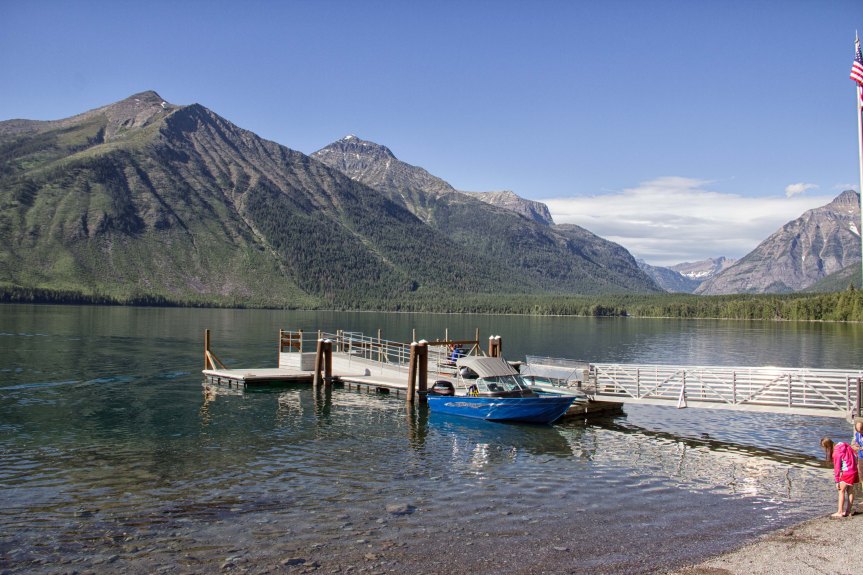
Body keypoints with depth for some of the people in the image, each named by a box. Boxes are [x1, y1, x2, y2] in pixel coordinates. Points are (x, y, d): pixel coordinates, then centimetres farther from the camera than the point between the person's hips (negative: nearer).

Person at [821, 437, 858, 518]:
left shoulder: (836, 453, -19)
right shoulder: (842, 444, 3)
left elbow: (837, 468, -15)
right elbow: (855, 454, 10)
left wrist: (837, 481, -9)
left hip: (847, 472, -9)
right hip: (854, 470, 9)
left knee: (841, 491, -2)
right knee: (850, 491, 14)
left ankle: (839, 512, -3)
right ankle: (848, 511, 20)